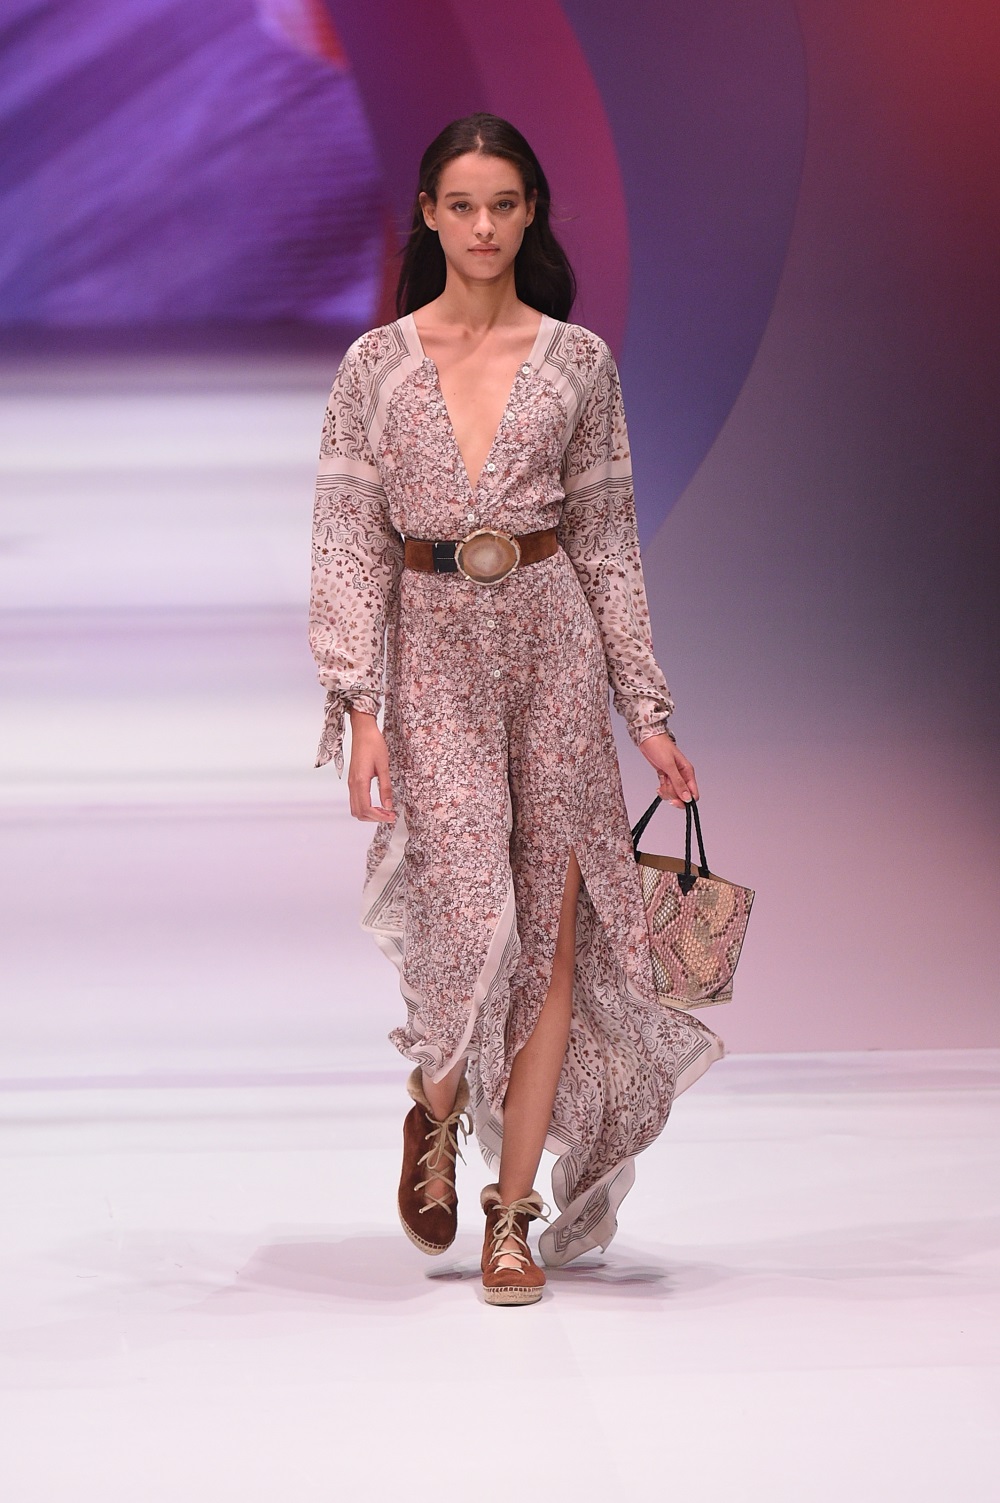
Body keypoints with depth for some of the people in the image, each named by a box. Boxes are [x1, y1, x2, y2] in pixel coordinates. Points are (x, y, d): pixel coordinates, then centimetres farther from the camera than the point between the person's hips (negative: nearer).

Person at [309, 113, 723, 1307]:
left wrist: (647, 712, 3)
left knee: (551, 929, 0)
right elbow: (349, 547, -1)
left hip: (553, 641, 2)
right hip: (433, 651, -1)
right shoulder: (374, 366, 3)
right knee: (469, 917, -13)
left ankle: (515, 1212, 10)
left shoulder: (578, 361, 5)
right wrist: (362, 708, -11)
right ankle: (436, 1108, 20)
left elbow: (607, 543, 7)